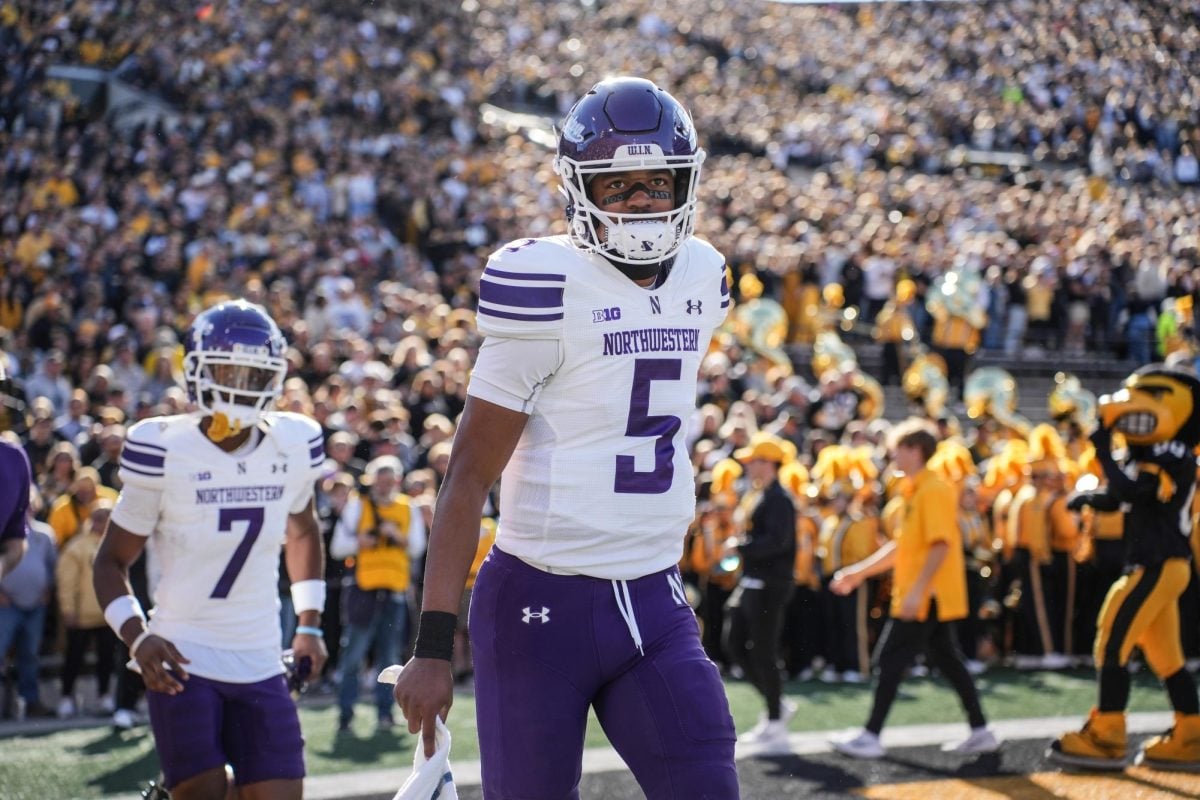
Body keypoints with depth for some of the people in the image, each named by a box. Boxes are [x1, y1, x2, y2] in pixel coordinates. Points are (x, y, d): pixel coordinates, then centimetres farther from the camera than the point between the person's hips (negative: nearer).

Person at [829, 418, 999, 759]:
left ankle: (871, 737, -5)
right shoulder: (918, 491, 16)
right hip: (933, 597, 10)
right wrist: (858, 572, 19)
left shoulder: (934, 491, -15)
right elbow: (902, 546, 22)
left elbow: (941, 545, -23)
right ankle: (980, 732, 16)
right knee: (948, 660, 12)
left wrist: (918, 590, -28)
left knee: (890, 658, -7)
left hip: (927, 598, -10)